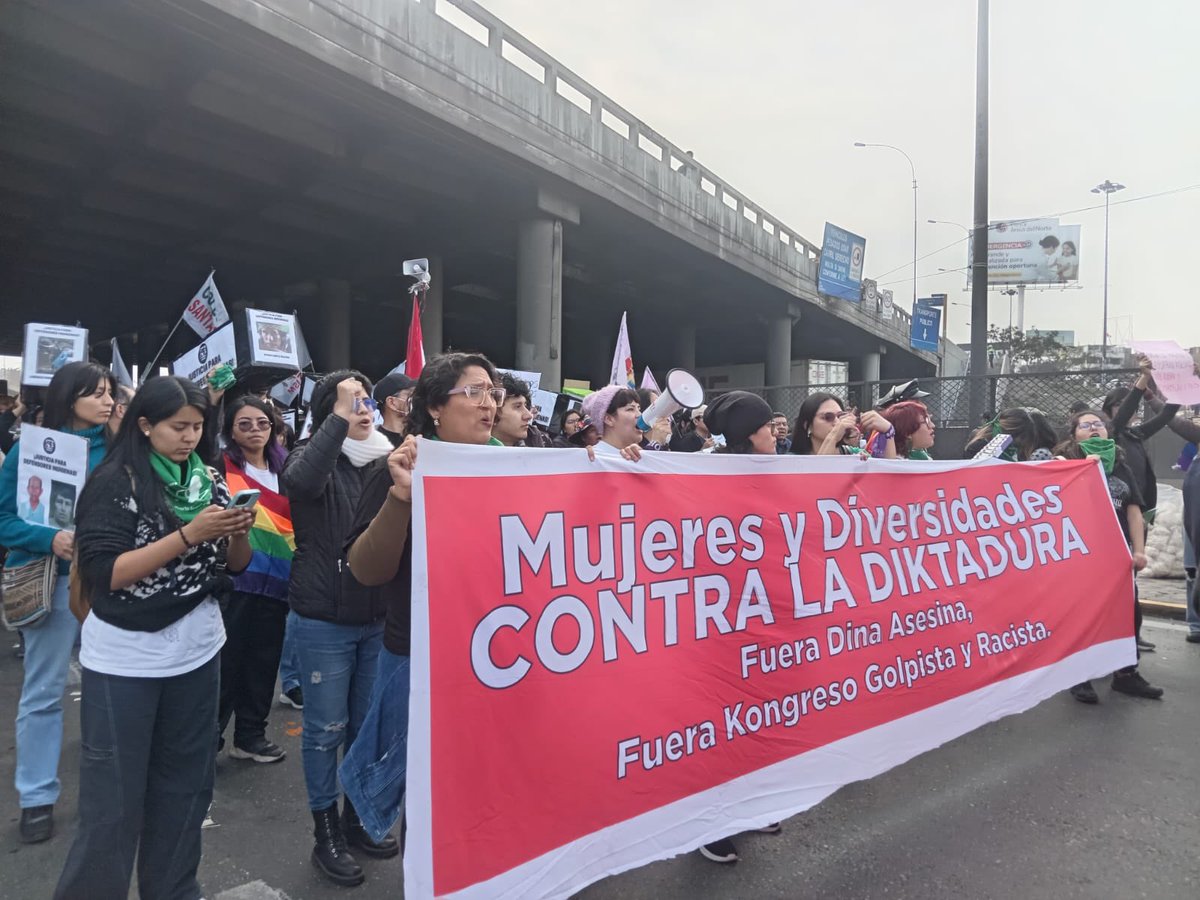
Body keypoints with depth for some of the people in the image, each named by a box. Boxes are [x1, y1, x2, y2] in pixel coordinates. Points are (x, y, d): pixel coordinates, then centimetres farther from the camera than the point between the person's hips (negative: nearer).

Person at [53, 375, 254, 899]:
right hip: (125, 659, -4)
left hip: (196, 651, 5)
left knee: (185, 784, 14)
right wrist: (189, 534, -24)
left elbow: (235, 565, 6)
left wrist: (239, 533, -15)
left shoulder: (209, 479, 3)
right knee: (113, 798, 5)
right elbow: (105, 573, -17)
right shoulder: (114, 482, -10)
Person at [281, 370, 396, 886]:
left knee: (368, 725, 17)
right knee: (326, 728, 8)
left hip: (378, 618, 5)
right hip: (323, 620, -5)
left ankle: (357, 819, 35)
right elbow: (299, 481, -34)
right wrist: (339, 416, -28)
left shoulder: (384, 461, 4)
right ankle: (326, 834, 25)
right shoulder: (312, 458, -9)